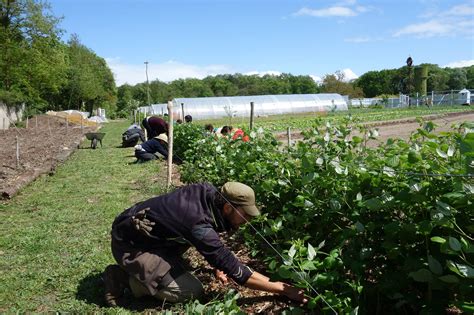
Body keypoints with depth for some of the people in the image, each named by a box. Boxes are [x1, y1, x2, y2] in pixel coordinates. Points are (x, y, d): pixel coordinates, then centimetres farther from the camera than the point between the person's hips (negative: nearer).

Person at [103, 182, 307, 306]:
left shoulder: (207, 192, -9)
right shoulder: (198, 224, -31)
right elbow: (236, 271, -27)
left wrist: (218, 264, 4)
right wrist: (284, 289, -21)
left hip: (142, 227, 9)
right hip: (129, 244, -9)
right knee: (191, 291, -12)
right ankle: (124, 279, -1)